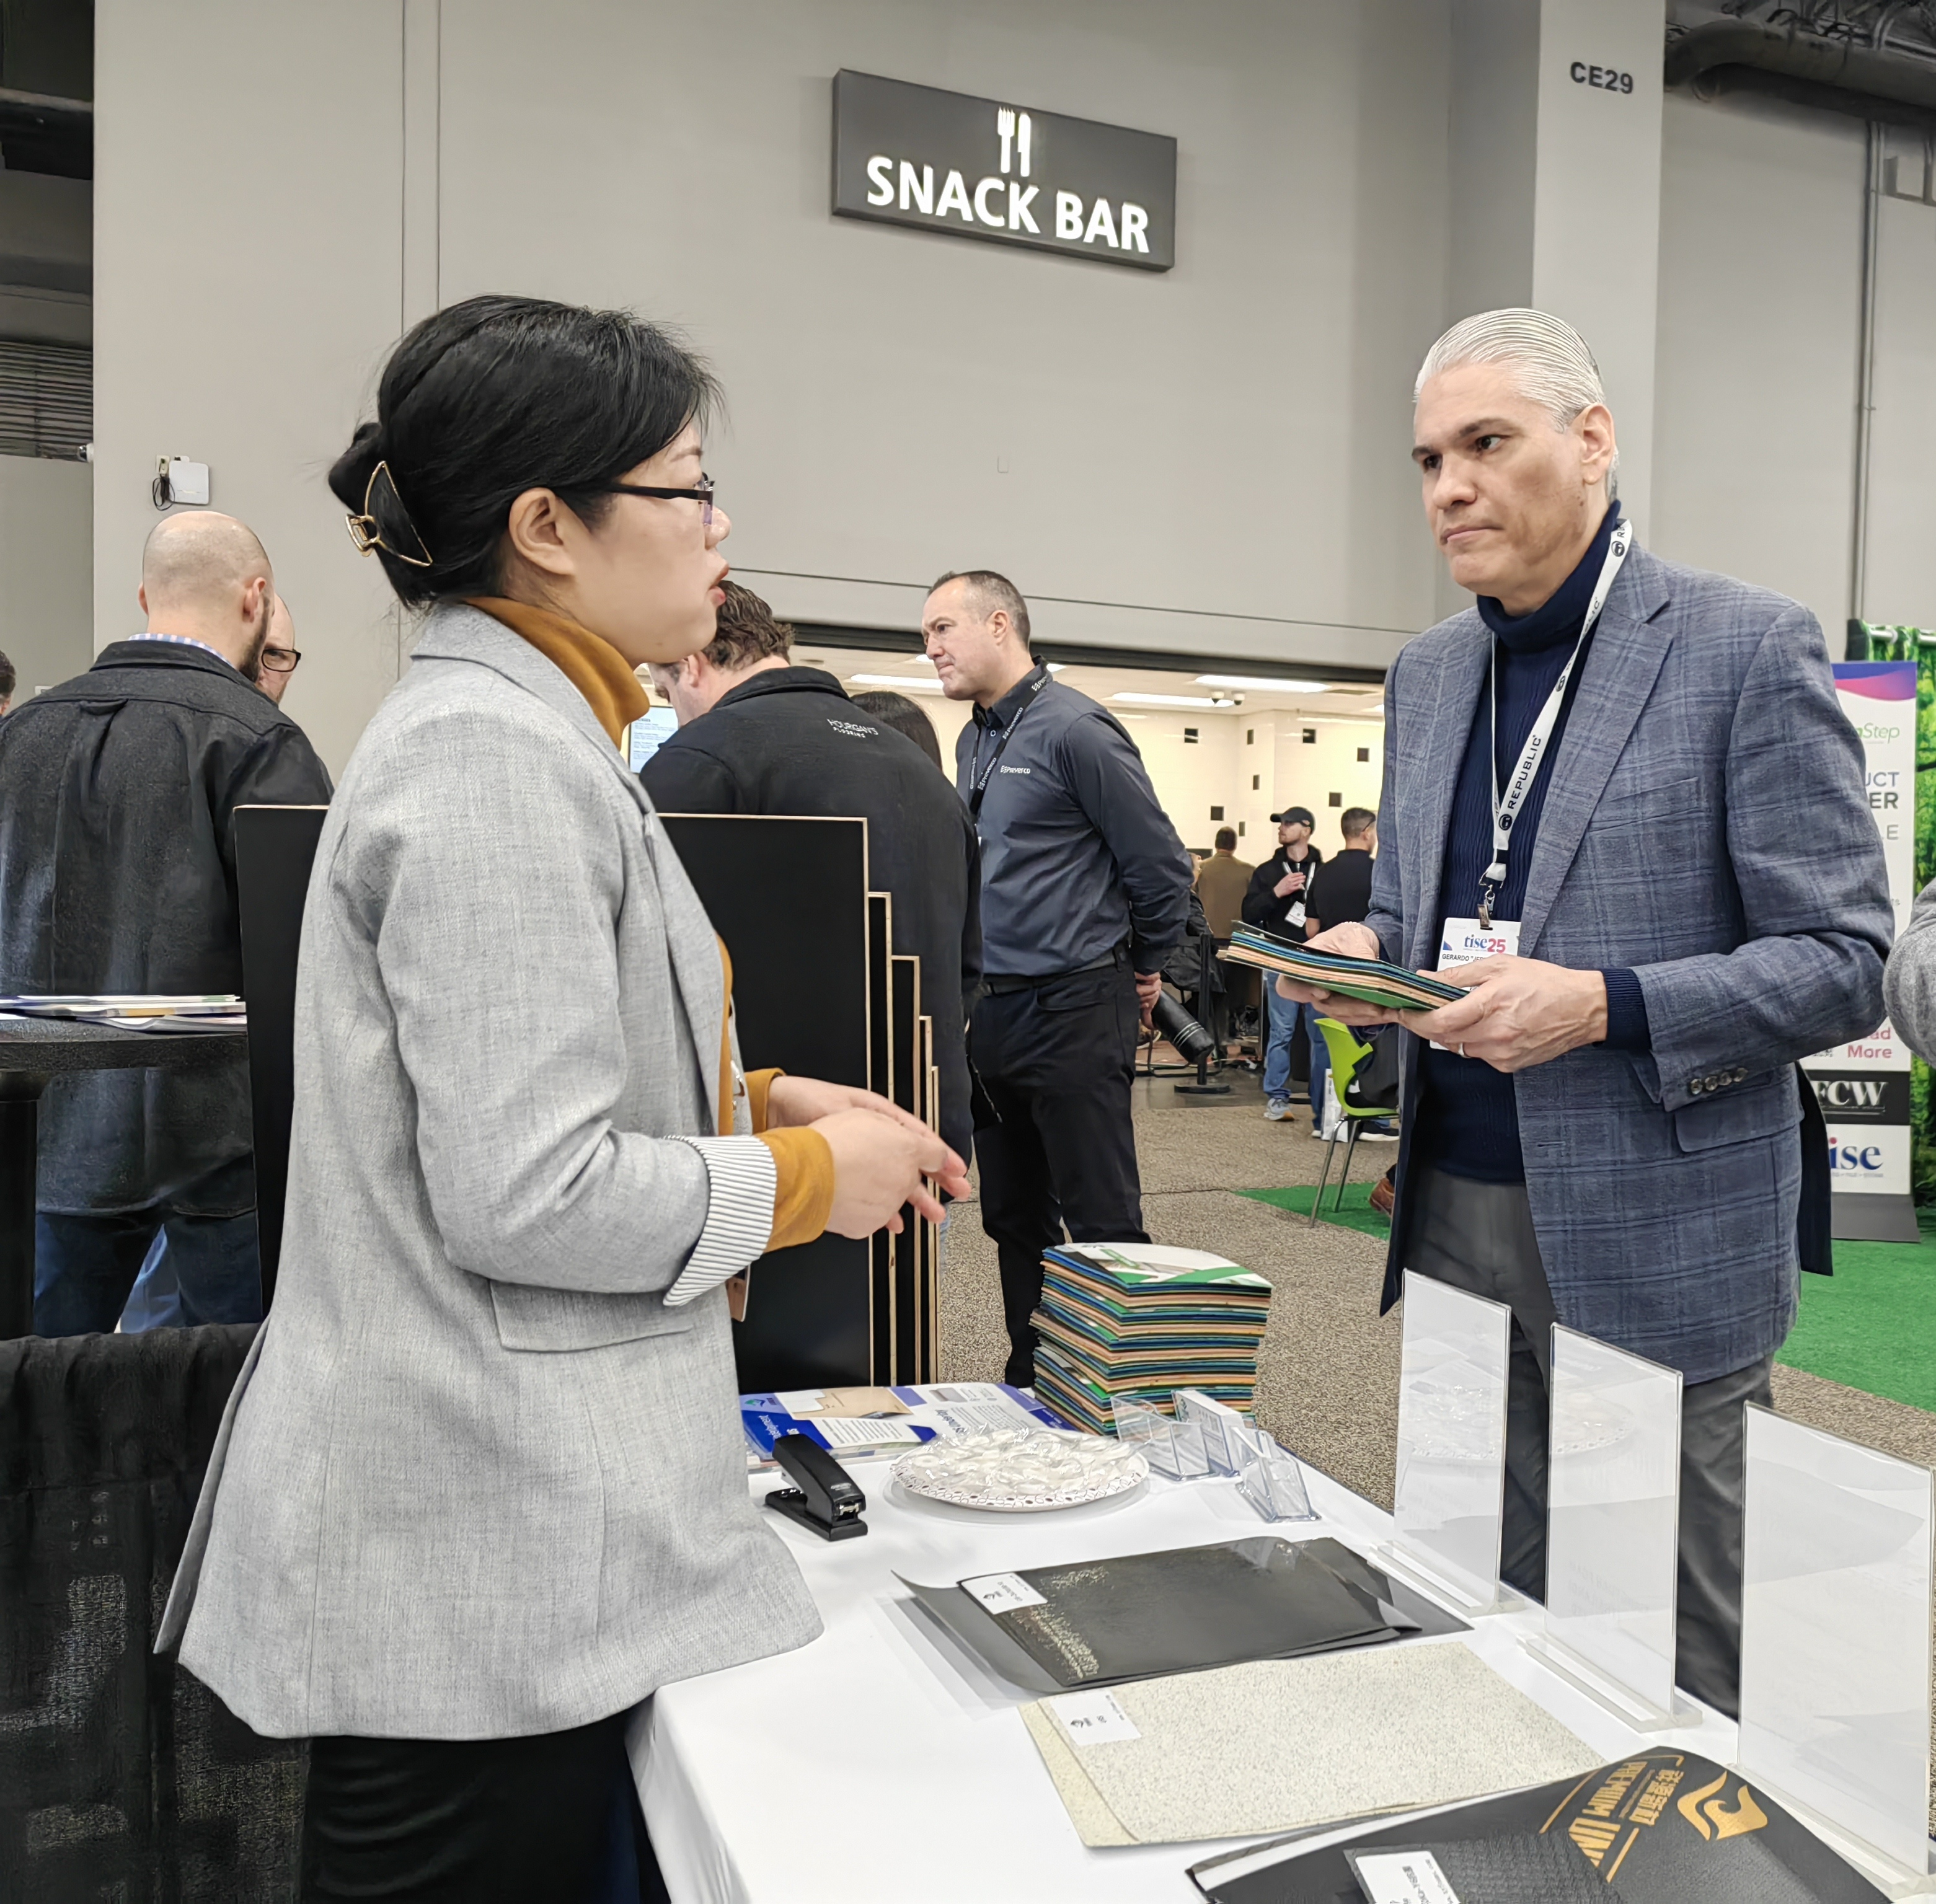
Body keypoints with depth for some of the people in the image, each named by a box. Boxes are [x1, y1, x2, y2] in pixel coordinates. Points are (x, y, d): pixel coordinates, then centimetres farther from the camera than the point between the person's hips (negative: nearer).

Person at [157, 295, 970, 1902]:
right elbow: (526, 1197, -25)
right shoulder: (500, 760, -20)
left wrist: (767, 1105, 6)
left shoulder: (516, 732, 11)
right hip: (484, 1551, -10)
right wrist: (809, 1179, -11)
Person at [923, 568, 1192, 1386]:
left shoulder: (1074, 729, -12)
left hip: (1073, 1012, -8)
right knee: (1014, 1219, 15)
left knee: (1102, 1222, -2)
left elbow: (1161, 863, -10)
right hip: (995, 1012, 9)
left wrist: (1144, 969, 3)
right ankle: (1030, 1382, 27)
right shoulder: (974, 741, 14)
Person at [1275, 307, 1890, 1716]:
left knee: (1675, 1662, 9)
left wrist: (1603, 1006, -23)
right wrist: (1369, 951, -3)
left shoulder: (1748, 647, -7)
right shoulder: (1426, 674, 11)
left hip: (1658, 1235, -5)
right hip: (1456, 1212, 6)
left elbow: (1843, 962, -10)